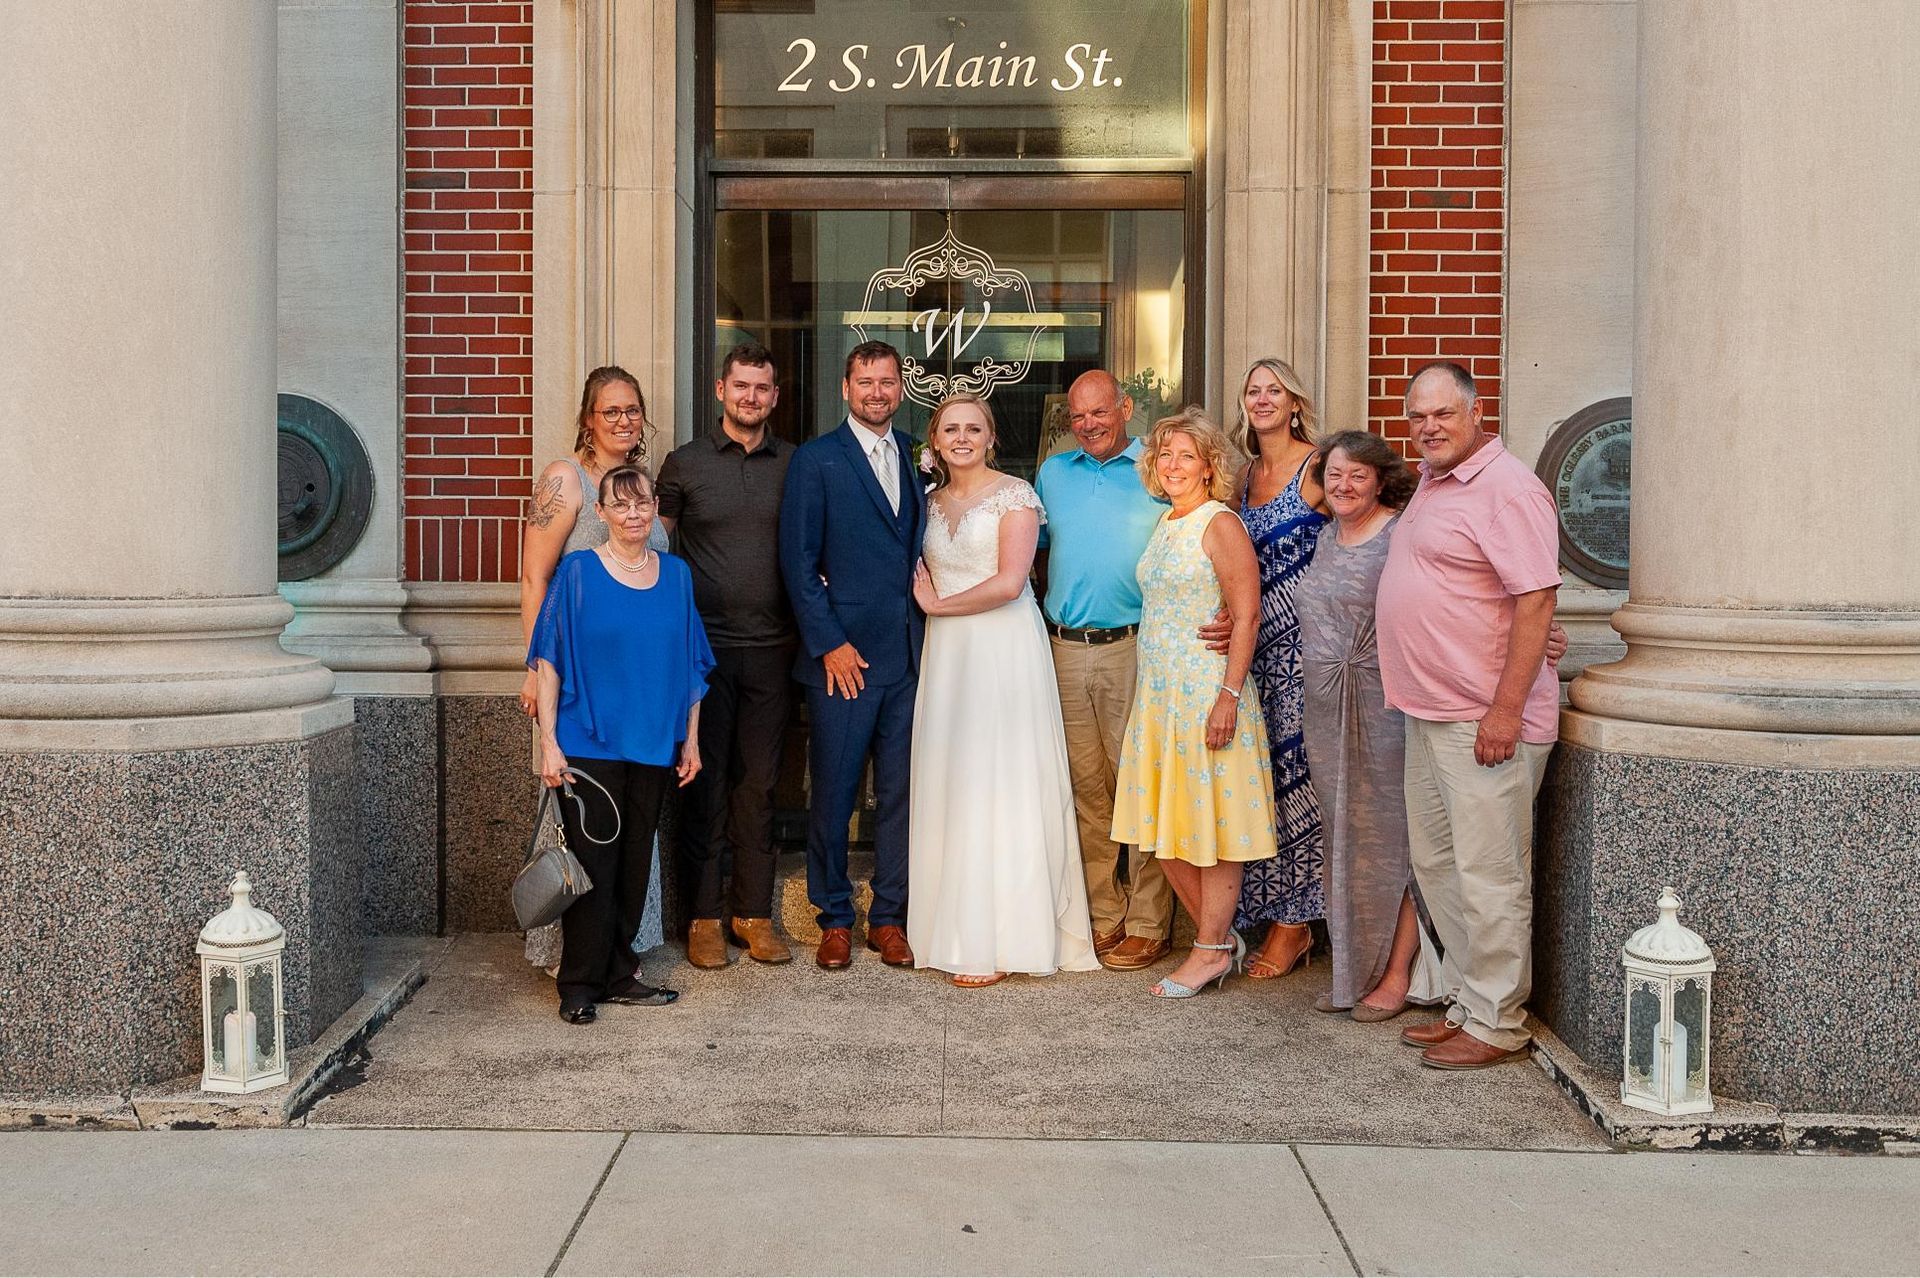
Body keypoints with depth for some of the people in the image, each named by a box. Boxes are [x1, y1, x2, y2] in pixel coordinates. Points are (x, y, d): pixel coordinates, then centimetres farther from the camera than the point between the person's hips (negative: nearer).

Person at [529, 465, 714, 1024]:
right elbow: (550, 661, -4)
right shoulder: (577, 572, -4)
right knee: (592, 862, -3)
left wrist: (690, 738, 9)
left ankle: (619, 974, 23)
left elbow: (690, 664, 12)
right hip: (588, 743, -4)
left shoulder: (676, 575, 7)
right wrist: (549, 742, -9)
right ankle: (581, 985, 9)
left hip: (654, 746, 4)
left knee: (635, 863, 10)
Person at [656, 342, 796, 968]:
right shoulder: (685, 463, 3)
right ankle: (704, 915, 13)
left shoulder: (794, 464, 8)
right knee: (706, 780, 3)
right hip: (704, 644, -2)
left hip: (771, 646, 2)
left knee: (758, 782, 8)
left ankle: (753, 911, 17)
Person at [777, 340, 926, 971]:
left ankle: (888, 917, 19)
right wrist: (830, 644, -10)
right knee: (833, 793, 3)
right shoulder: (815, 460, -1)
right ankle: (835, 918, 17)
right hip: (843, 655, -4)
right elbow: (798, 562, -5)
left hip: (909, 654, 4)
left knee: (901, 791, 8)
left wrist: (929, 630, 3)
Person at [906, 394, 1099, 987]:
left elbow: (1008, 583, -13)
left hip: (1004, 649, -6)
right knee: (950, 785, 3)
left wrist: (937, 605, -5)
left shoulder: (1014, 494, -3)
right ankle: (955, 924, 11)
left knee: (999, 787, -6)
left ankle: (998, 940, 0)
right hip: (946, 654, 6)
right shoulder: (932, 501, 15)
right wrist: (925, 601, 4)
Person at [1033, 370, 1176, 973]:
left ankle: (1148, 925, 5)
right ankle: (1104, 916, 17)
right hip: (1066, 649, 4)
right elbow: (1036, 545, 25)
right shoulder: (1052, 473, 15)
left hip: (1133, 648, -4)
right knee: (1086, 787, 8)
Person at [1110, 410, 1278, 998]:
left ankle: (1210, 952, 9)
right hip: (1158, 694, 9)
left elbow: (1246, 616, -15)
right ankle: (1221, 938, 22)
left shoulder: (1220, 524, -9)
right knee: (1166, 826, 10)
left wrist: (1229, 696, -21)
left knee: (1212, 821, 0)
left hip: (1207, 691, -9)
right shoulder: (1165, 525, 15)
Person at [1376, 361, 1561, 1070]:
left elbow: (1536, 600, -20)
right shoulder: (1430, 483, 16)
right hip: (1427, 714, 10)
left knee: (1488, 876, -2)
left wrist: (1506, 709, -24)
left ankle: (1496, 1024, 9)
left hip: (1485, 722, -10)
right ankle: (1467, 1002, 28)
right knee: (1437, 865, 16)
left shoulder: (1506, 487, -14)